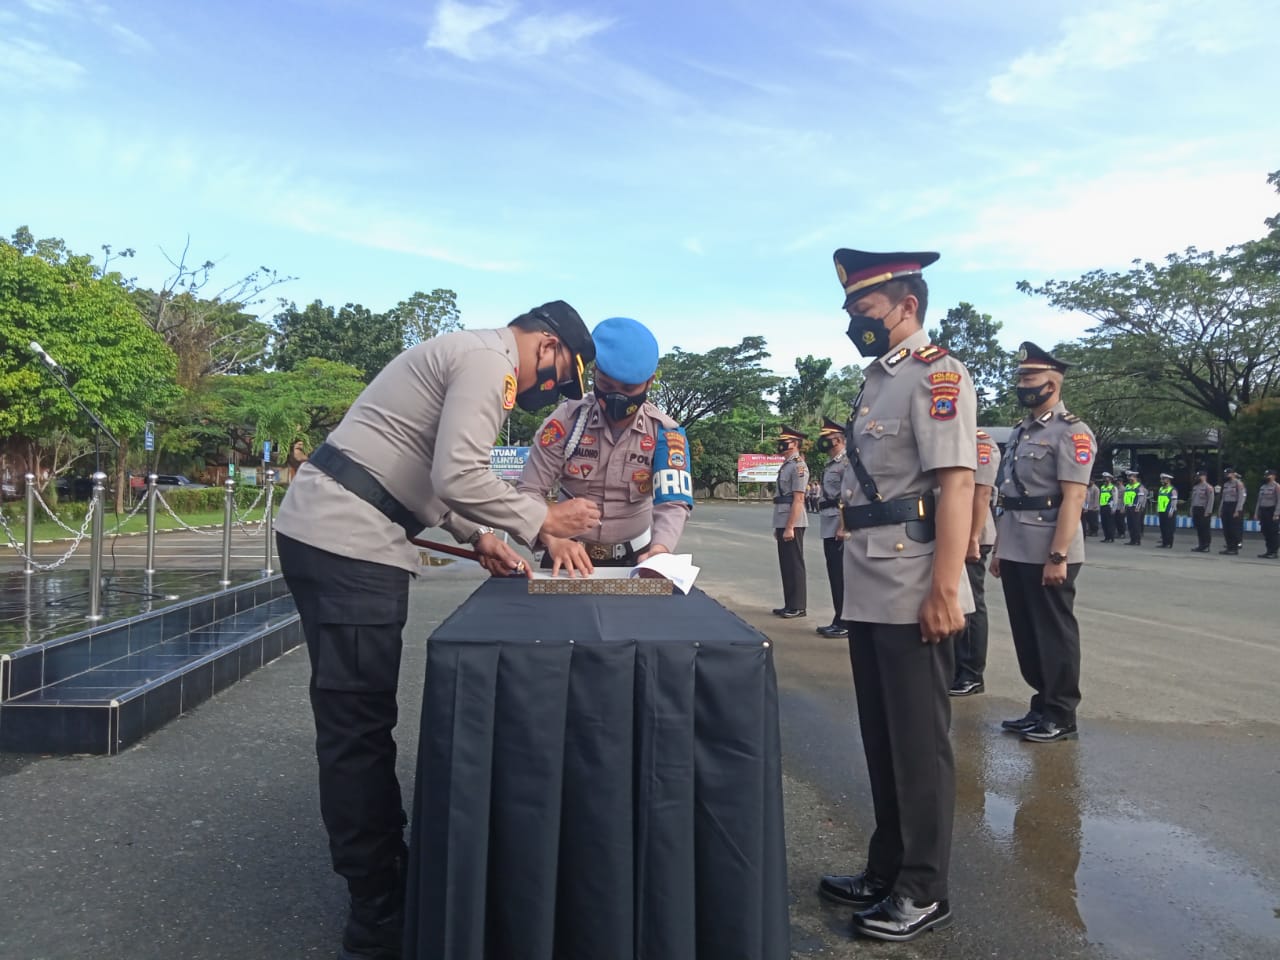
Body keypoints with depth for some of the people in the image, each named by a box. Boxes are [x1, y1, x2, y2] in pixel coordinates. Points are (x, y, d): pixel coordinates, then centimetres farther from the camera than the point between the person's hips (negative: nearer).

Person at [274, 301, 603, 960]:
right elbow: (459, 476, -20)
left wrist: (478, 536, 19)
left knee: (358, 719, 15)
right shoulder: (489, 361, -10)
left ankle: (383, 865, 29)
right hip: (348, 542, -11)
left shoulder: (470, 355, 23)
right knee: (360, 725, -5)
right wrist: (541, 521, -9)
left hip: (323, 532, 11)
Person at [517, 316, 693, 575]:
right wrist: (553, 540, -30)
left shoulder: (665, 433, -8)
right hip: (569, 554, -1)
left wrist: (660, 551, -38)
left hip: (634, 558, 1)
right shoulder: (567, 419, -9)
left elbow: (673, 502, -18)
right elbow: (528, 491, -11)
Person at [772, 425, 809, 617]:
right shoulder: (786, 465, 17)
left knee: (794, 565, -4)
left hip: (792, 524, -10)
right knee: (786, 565, 12)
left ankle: (797, 606, 3)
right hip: (783, 522, 10)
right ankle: (790, 605, 19)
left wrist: (790, 527, -22)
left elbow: (798, 499, -19)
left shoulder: (798, 465, -12)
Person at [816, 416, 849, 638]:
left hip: (839, 527, -9)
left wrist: (843, 527, -23)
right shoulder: (830, 465, 18)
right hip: (828, 528, 9)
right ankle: (838, 621, 19)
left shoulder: (846, 462, -12)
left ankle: (845, 623, 1)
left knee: (842, 575, -5)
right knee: (834, 575, 12)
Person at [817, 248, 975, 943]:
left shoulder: (937, 374, -10)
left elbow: (957, 484, -19)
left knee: (919, 744, 3)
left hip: (912, 596, -9)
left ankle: (924, 892, 19)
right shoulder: (876, 382, 16)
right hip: (867, 594, 9)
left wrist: (945, 589, -24)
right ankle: (887, 871, 32)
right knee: (881, 741, 17)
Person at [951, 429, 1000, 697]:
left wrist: (973, 538, -22)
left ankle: (972, 675, 10)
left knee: (971, 606, 1)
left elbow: (981, 493, -18)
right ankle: (955, 667, 23)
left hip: (969, 539, -8)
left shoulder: (981, 442, -10)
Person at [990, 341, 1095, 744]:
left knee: (1055, 635, 3)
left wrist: (1058, 556, -22)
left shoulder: (1071, 432, -10)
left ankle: (1061, 716, 15)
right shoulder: (1021, 431, 16)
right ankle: (1042, 707, 27)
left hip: (1047, 556, -8)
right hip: (1016, 555, 8)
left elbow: (1073, 499, -17)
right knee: (1027, 633, 14)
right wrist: (998, 549, 16)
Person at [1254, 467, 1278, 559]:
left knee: (1274, 533, -5)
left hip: (1272, 511, -7)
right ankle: (1269, 552, 12)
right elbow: (1259, 501, 18)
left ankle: (1274, 553, -2)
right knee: (1266, 533, 7)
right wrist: (1256, 513, 13)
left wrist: (1276, 514, -20)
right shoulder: (1262, 487, 16)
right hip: (1263, 511, 7)